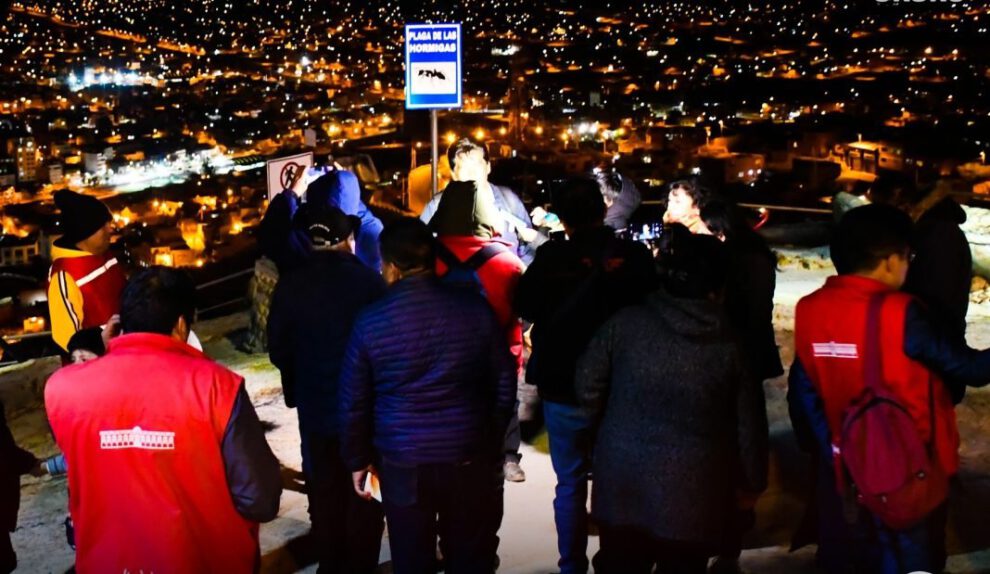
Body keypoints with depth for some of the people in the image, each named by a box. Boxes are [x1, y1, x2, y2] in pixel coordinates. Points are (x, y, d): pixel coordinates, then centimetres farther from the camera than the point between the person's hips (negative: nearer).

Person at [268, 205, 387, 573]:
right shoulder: (368, 280, -15)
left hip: (315, 409, 3)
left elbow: (279, 351, -1)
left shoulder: (290, 286, -7)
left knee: (325, 497, 16)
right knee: (364, 495, 10)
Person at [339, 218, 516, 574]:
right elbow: (505, 384, 0)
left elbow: (354, 401, -3)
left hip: (402, 462, -1)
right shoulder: (475, 308, -7)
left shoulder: (370, 321, -10)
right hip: (468, 457, 1)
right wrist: (493, 443, 13)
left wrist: (357, 459, 11)